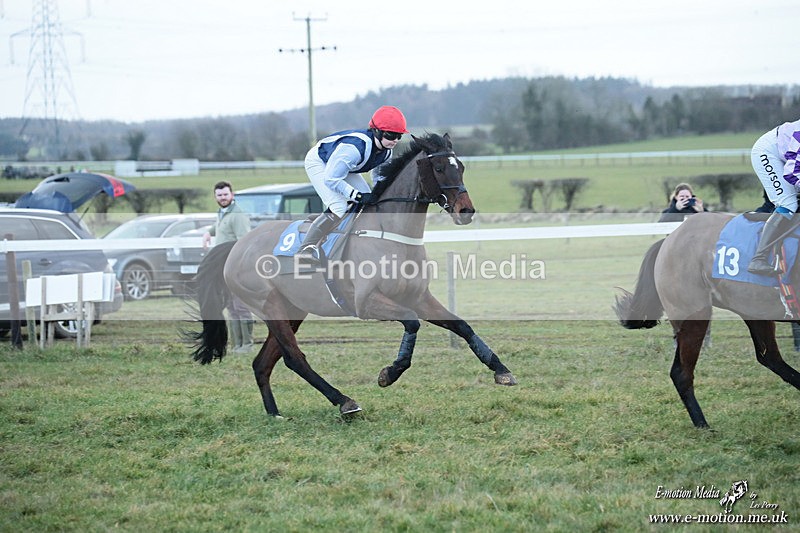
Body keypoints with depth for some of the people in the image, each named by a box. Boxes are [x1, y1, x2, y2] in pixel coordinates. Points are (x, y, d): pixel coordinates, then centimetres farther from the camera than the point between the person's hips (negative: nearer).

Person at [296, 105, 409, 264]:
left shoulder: (386, 152, -16)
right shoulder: (355, 148, -42)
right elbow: (331, 179, -36)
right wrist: (358, 196, -37)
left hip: (344, 166, 9)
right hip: (319, 163, -9)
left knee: (370, 204, -1)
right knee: (338, 207, -25)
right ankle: (307, 247, -23)